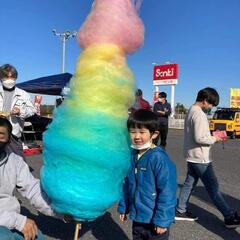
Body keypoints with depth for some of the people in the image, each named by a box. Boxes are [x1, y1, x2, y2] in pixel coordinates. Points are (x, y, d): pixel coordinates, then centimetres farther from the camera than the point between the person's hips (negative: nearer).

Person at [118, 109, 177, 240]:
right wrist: (123, 207, 12)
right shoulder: (131, 156, -3)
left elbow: (167, 192, -21)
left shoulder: (159, 158, -23)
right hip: (137, 217, 6)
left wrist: (162, 220, -18)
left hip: (155, 220, -6)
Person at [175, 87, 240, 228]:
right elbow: (199, 138, -25)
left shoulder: (192, 111, 11)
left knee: (189, 183, 15)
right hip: (200, 158, -9)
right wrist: (214, 139, -10)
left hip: (192, 156, 10)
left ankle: (181, 211, 24)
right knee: (213, 187, 1)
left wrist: (211, 136, 9)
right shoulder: (199, 114, -20)